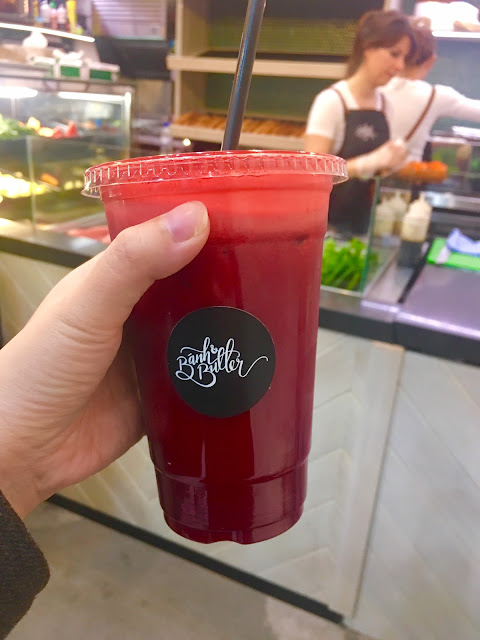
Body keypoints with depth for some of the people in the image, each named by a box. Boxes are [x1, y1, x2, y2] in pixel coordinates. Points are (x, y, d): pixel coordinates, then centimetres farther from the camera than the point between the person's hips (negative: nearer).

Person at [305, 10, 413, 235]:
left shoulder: (384, 104, 7)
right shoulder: (332, 101, -12)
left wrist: (391, 162, -3)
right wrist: (371, 161, -26)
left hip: (363, 221, 6)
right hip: (327, 223, -6)